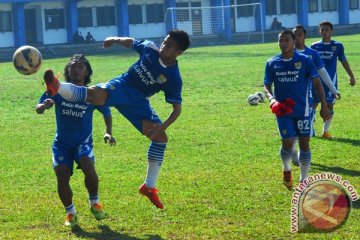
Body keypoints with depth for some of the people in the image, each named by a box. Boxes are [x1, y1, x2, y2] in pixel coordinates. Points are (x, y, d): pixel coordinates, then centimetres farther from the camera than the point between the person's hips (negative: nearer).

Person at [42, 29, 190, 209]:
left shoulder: (173, 79, -12)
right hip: (120, 87, -1)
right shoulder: (150, 49, -5)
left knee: (161, 138, -8)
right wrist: (115, 40, 4)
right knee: (97, 94, -35)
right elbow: (131, 42, 18)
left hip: (137, 101, 1)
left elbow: (177, 108, -12)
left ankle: (149, 186, 6)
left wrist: (163, 127, -27)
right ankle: (57, 87, -63)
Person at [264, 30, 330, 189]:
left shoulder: (304, 60, -3)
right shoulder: (272, 64, 3)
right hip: (283, 110, 1)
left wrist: (323, 105, -11)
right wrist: (272, 100, -13)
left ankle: (304, 180, 12)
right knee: (287, 143, -6)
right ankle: (286, 169, 26)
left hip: (303, 109, -1)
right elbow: (267, 86, 8)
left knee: (304, 144, 1)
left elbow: (317, 83, -3)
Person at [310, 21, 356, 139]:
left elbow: (344, 61, 10)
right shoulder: (314, 46, 3)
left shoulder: (337, 46, 2)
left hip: (331, 80, 0)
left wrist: (351, 76, 9)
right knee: (313, 104, 0)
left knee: (329, 105, 0)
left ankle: (325, 131, 11)